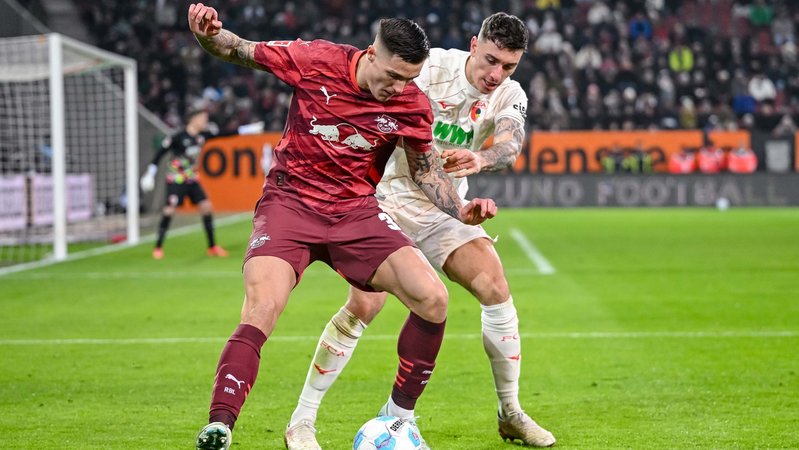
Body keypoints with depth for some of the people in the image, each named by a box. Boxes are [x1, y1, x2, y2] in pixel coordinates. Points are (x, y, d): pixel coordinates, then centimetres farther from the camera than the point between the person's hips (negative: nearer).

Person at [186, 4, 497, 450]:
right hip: (290, 203, -3)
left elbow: (426, 169, 9)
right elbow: (239, 50, -1)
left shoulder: (412, 106, -7)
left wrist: (460, 209, -8)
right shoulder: (316, 61, -13)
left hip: (356, 212, 3)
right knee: (259, 314, -25)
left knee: (433, 299, -12)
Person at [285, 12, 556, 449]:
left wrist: (479, 159, -47)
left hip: (444, 209, 4)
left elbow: (509, 146, -25)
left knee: (496, 289, -10)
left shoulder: (510, 97, -5)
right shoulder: (433, 66, -15)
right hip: (390, 198, -4)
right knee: (364, 305, -18)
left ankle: (510, 414, 8)